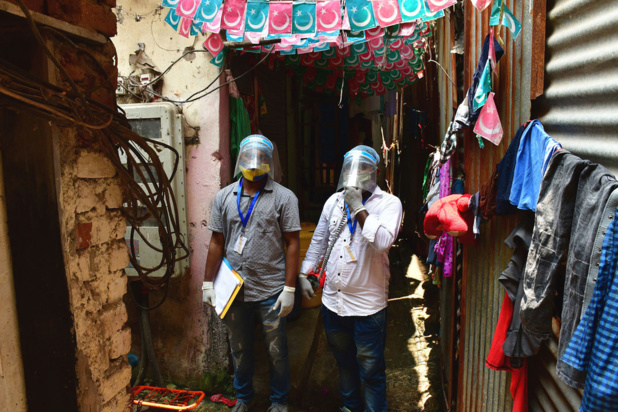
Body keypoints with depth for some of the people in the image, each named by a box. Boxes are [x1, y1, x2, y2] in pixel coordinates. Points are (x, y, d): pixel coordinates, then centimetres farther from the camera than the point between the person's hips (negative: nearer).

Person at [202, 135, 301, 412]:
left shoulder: (283, 197, -5)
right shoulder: (224, 197, 5)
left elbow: (292, 244, -7)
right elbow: (217, 242, 7)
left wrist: (289, 288, -11)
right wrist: (208, 283, 4)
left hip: (270, 292, -3)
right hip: (233, 291, 3)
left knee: (276, 351, 10)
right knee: (240, 350, 19)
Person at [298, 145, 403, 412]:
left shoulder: (389, 204, -10)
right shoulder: (334, 201, 6)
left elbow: (383, 241, -27)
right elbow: (318, 240, 14)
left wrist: (359, 208, -25)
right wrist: (304, 274, 13)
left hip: (367, 304, -5)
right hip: (333, 299, 6)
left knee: (371, 370, 7)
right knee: (344, 361, 24)